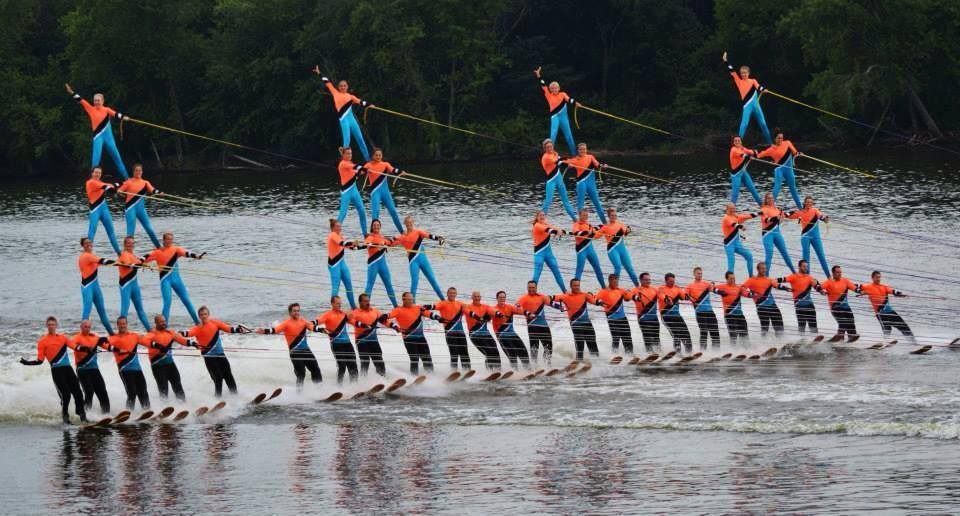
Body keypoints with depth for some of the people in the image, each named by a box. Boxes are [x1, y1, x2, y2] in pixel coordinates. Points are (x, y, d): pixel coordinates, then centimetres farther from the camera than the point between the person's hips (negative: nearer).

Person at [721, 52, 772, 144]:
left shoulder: (753, 81, 8)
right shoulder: (739, 81, 4)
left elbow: (759, 88, -7)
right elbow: (732, 71, -1)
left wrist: (762, 90, -31)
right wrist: (725, 61, -7)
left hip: (756, 105, 2)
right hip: (747, 106, -2)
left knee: (763, 124, 9)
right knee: (744, 124, -15)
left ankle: (769, 142, 21)